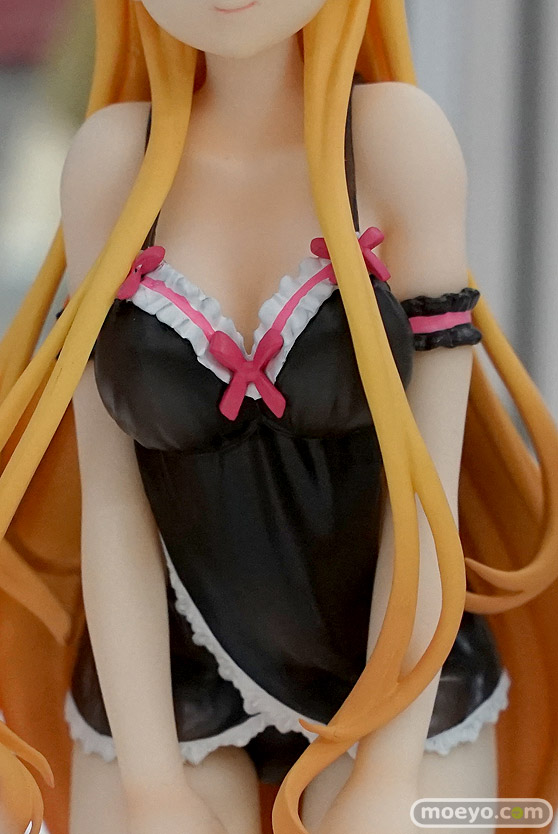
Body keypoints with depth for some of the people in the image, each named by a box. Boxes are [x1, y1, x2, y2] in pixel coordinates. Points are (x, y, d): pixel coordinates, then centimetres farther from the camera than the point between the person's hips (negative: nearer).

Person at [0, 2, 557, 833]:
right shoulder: (112, 155, -10)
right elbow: (111, 489, -9)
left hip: (394, 671, -1)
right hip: (162, 676, 1)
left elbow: (430, 472, -13)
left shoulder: (399, 137, -15)